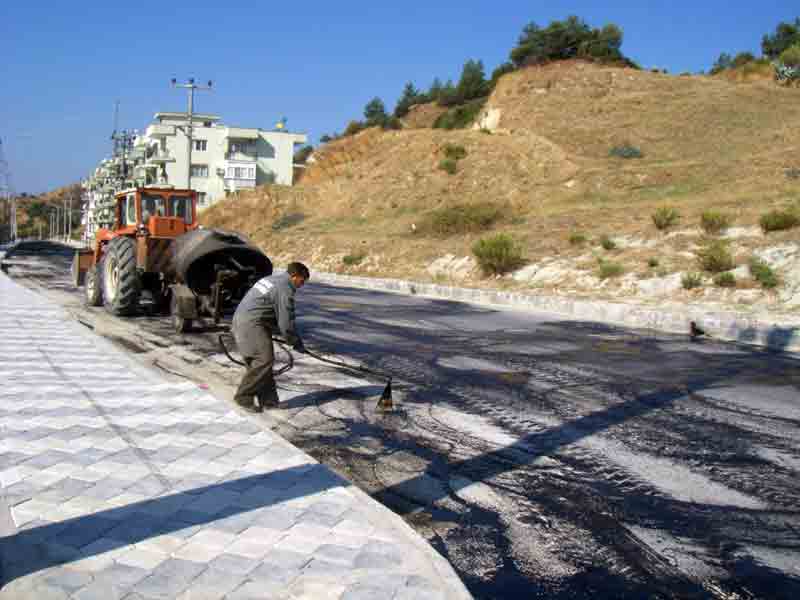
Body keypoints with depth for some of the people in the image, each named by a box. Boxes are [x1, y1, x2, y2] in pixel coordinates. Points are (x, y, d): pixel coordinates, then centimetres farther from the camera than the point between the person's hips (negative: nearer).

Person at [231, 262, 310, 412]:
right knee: (264, 359, -13)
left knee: (259, 360, 10)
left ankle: (268, 400, 11)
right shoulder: (285, 290, -11)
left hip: (240, 320, 11)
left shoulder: (271, 280, 20)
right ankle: (244, 397, -8)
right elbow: (286, 323, -12)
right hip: (251, 324, -11)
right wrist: (297, 343, 0)